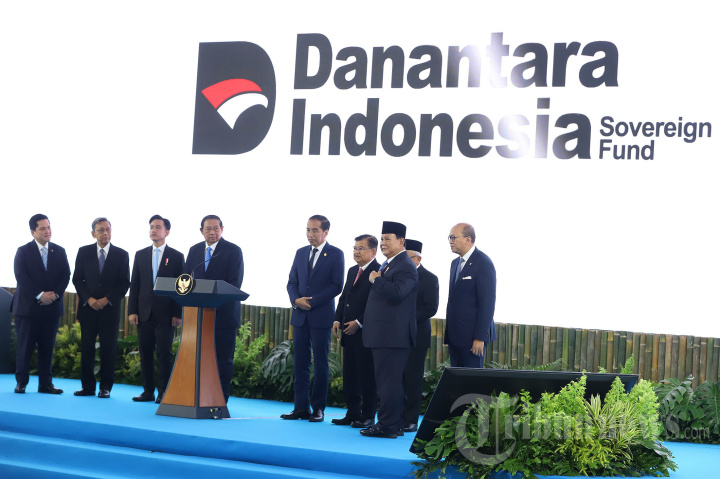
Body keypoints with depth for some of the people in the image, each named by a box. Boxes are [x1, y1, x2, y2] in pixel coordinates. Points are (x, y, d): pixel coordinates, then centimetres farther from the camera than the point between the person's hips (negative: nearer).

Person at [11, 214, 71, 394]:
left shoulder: (59, 251, 11)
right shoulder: (23, 251, 1)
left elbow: (65, 276, 6)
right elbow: (21, 277, -9)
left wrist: (55, 294, -10)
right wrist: (40, 295, -16)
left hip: (52, 306, 3)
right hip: (28, 306, -3)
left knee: (47, 347, 5)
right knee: (25, 346, 0)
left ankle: (45, 383, 9)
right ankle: (21, 383, 7)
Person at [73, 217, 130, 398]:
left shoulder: (121, 254, 5)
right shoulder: (84, 252, 7)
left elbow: (124, 283, 3)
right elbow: (77, 279, 7)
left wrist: (107, 300, -9)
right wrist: (88, 299, -7)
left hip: (110, 308, -1)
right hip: (88, 307, 1)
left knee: (109, 349, -2)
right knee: (86, 348, 1)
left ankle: (105, 387, 4)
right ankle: (88, 386, 7)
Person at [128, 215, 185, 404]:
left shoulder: (177, 257, 3)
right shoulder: (141, 255, 12)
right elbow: (134, 284, 10)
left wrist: (177, 314, -6)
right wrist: (132, 310, 2)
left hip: (165, 314, -3)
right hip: (144, 313, 3)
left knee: (164, 353, -5)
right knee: (145, 353, 5)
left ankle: (163, 393, -1)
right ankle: (148, 391, 12)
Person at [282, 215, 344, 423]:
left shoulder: (336, 255, -2)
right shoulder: (301, 253, 13)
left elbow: (336, 286, -9)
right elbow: (292, 282, 13)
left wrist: (312, 302, -15)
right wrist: (296, 300, -8)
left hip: (321, 316, -5)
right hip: (300, 316, 5)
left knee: (320, 364, 0)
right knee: (300, 363, 4)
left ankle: (318, 408, 5)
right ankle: (301, 407, 7)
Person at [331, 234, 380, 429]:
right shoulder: (352, 271, 17)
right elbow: (344, 297, 22)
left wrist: (358, 322, -18)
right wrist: (338, 319, 8)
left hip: (366, 332, -8)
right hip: (349, 332, 8)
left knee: (367, 376, -2)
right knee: (349, 375, 11)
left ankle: (368, 416, 5)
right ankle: (353, 414, 18)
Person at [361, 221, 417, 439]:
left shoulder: (405, 266, -13)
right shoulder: (388, 264, 19)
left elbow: (396, 293, -28)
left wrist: (375, 280, -15)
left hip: (393, 336, -10)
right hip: (383, 335, 10)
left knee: (389, 381, -8)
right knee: (387, 381, 14)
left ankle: (387, 426, -5)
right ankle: (395, 425, 20)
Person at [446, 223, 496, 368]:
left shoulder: (483, 263, -12)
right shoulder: (456, 263, 17)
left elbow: (487, 303, -16)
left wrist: (479, 337, -20)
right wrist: (449, 333, 16)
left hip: (472, 334, -9)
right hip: (455, 334, 9)